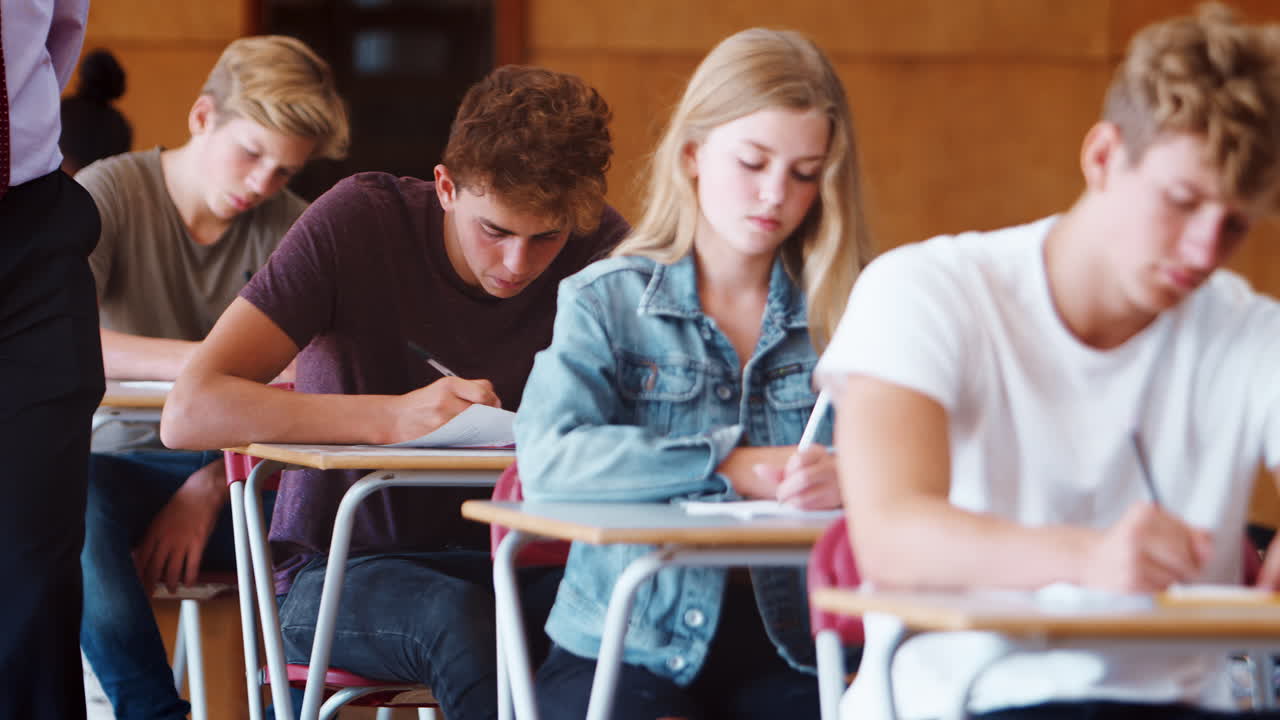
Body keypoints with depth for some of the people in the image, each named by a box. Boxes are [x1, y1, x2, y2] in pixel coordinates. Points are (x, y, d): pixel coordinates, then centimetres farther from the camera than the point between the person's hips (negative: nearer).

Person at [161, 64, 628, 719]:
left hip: (504, 562, 2)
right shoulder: (358, 220, -12)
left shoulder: (600, 246, -2)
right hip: (336, 571, -2)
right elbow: (189, 413, -21)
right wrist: (393, 416, -32)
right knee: (458, 617, -37)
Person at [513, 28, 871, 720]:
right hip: (626, 646, -1)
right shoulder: (605, 301, 6)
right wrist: (725, 467, -18)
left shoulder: (846, 311, 10)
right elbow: (547, 458, -11)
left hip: (792, 649, 2)